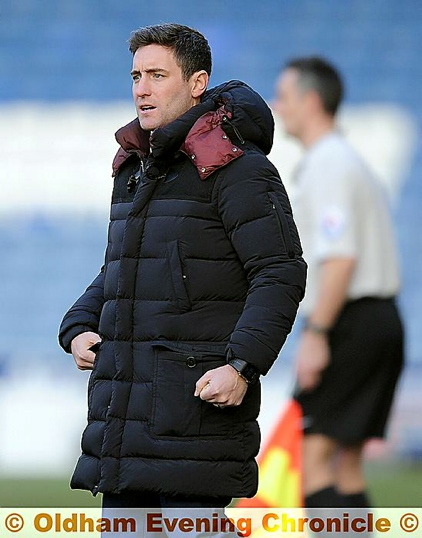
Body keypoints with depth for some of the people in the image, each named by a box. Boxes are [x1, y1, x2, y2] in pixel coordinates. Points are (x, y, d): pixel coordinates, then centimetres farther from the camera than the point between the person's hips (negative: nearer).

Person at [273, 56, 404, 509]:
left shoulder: (328, 165, -11)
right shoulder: (343, 160, 20)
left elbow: (340, 258, -21)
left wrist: (316, 333, -22)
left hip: (349, 323, -10)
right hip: (379, 320, 10)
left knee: (311, 454, -11)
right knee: (345, 461, 10)